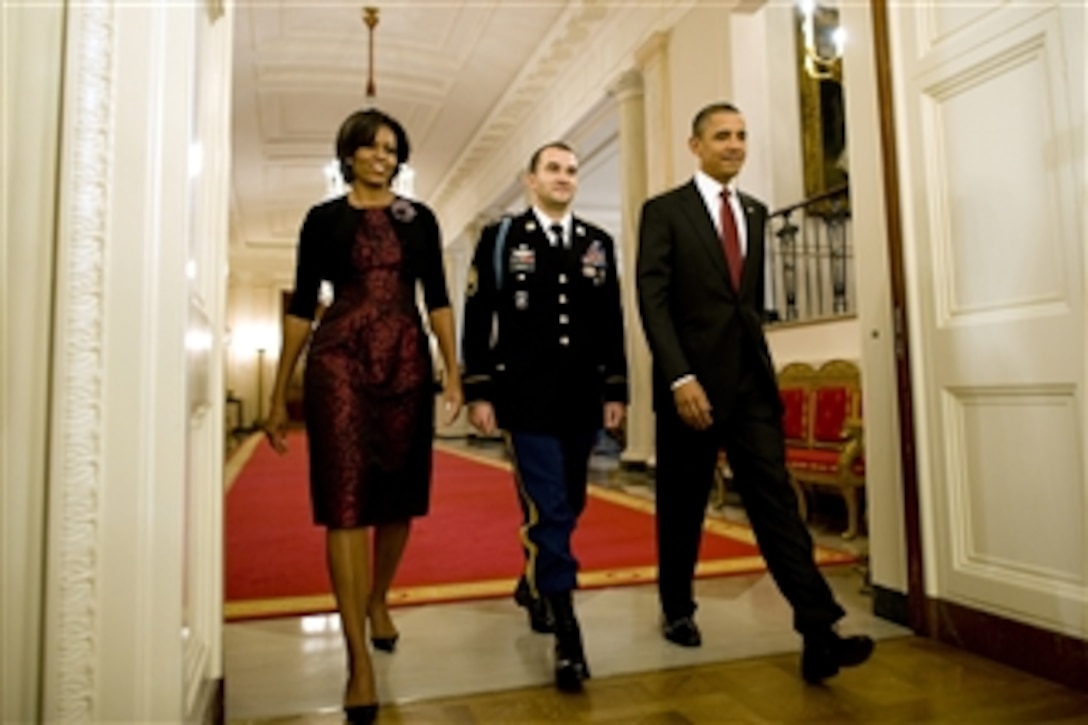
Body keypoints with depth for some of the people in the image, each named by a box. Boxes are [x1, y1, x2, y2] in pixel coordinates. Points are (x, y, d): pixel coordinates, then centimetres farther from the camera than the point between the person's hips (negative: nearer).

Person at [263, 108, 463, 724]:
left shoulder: (419, 218, 11)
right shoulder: (324, 219, 7)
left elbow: (438, 299, 8)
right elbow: (302, 306, 6)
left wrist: (453, 372, -3)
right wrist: (280, 394, 3)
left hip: (407, 361, 3)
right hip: (339, 362, -2)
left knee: (398, 495, 9)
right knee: (346, 500, -6)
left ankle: (378, 602, 35)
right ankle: (359, 658, -1)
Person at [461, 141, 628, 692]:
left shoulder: (599, 243, 12)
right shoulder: (500, 238, 4)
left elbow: (612, 322, 11)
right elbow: (477, 320, 0)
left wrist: (616, 390, 6)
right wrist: (478, 392, -6)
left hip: (582, 400, 4)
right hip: (527, 400, -4)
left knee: (567, 507, 15)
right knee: (547, 510, -7)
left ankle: (534, 584, 40)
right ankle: (566, 633, 2)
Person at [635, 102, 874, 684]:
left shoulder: (756, 212, 15)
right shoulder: (664, 211, -1)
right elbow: (653, 301, -11)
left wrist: (756, 356, 14)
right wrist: (681, 379, -20)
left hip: (752, 379, 4)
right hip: (692, 380, -4)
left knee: (776, 501, -2)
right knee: (682, 505, 10)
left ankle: (820, 634, -2)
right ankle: (677, 610, 29)